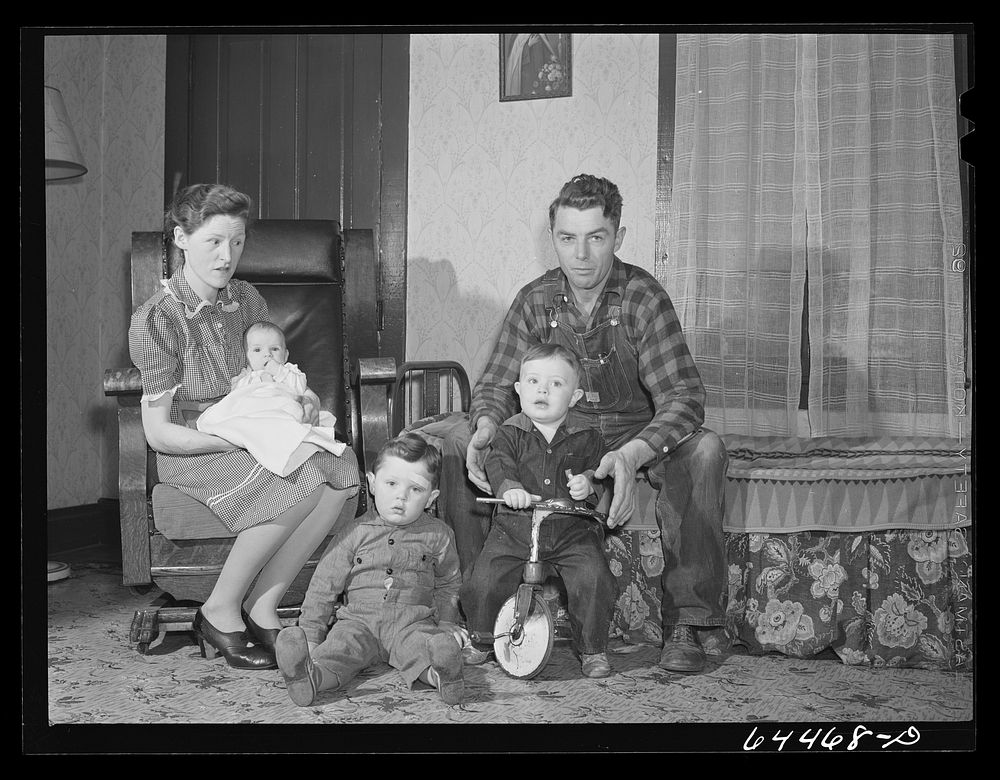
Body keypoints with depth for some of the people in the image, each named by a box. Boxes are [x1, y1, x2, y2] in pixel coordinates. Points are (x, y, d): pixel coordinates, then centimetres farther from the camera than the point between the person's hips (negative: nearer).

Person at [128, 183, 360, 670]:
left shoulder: (246, 300, 5)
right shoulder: (157, 319, -13)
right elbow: (159, 433, -14)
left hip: (250, 442, 6)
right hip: (190, 452, -6)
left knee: (341, 472, -24)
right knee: (299, 482, -32)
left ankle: (260, 608, -14)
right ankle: (220, 612, -14)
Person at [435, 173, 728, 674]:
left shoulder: (642, 296, -14)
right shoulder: (535, 300, -3)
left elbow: (683, 398, -23)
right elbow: (496, 384, -2)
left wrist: (631, 455, -43)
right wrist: (485, 427, -28)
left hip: (635, 442, -3)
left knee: (702, 450, -34)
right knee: (449, 438, -16)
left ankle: (685, 622, -23)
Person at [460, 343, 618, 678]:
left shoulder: (587, 438, 3)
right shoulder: (510, 432, 1)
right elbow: (498, 463, -15)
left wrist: (589, 483, -21)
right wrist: (509, 487, -36)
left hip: (572, 528, 0)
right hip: (515, 527, 0)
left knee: (593, 579, -21)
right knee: (485, 580, -13)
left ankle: (593, 649, 3)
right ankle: (479, 640, 18)